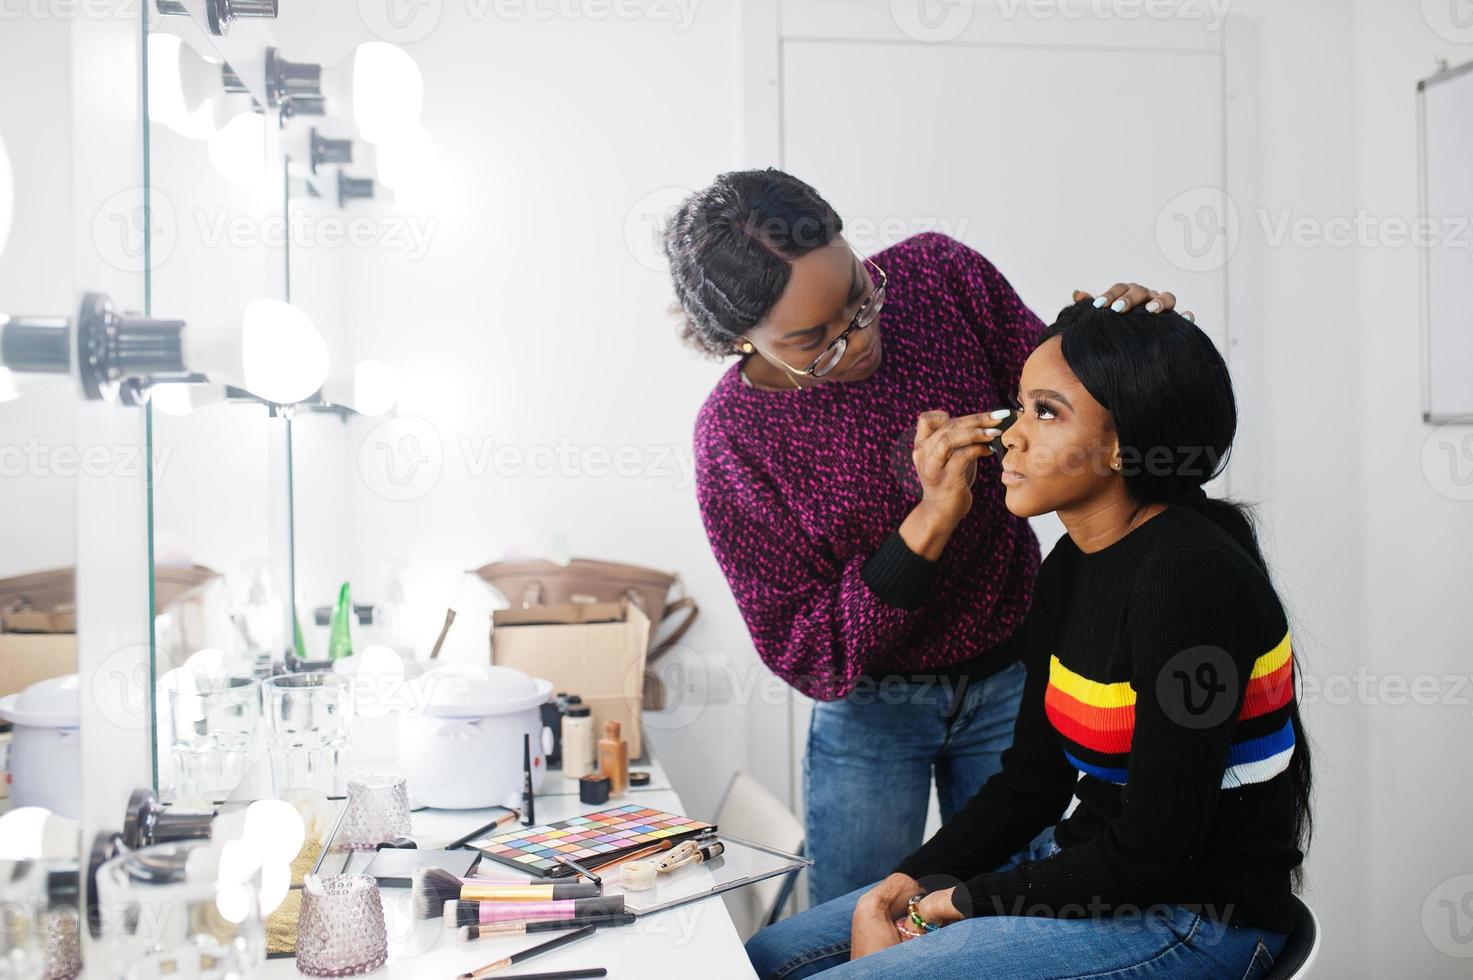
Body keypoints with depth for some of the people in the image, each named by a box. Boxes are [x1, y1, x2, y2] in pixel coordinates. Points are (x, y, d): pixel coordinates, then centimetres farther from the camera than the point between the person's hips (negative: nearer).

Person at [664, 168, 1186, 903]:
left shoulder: (941, 275, -14)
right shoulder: (734, 434, -21)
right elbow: (805, 655, -20)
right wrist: (929, 520, -31)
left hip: (1013, 677, 2)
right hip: (872, 702, -2)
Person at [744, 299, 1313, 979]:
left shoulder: (1191, 578, -22)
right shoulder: (1073, 565, 6)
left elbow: (1153, 854, -22)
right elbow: (1031, 780, 9)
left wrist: (958, 902, -12)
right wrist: (908, 881, -5)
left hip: (1193, 919, -8)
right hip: (1087, 866, 8)